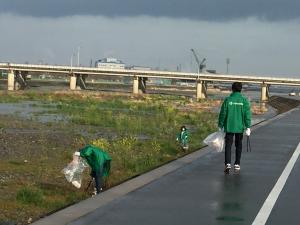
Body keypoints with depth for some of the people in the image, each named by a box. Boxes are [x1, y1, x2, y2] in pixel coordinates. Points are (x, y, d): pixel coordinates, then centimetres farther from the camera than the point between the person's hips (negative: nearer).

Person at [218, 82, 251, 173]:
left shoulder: (227, 100, -5)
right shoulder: (244, 100, -4)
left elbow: (222, 113, -2)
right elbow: (247, 114, -6)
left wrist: (220, 125, 9)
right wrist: (248, 127, -1)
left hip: (229, 127, -1)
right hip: (240, 127, 1)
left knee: (228, 145, 1)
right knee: (238, 146, 14)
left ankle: (228, 163, -15)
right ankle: (237, 164, 17)